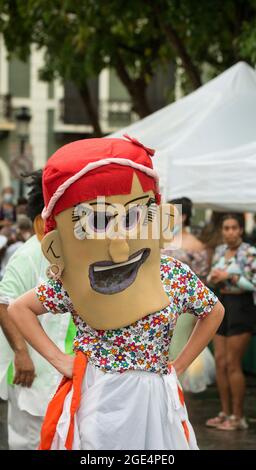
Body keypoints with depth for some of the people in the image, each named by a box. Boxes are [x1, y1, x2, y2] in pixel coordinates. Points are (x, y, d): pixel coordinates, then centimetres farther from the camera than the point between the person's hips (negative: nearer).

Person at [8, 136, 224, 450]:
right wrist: (57, 359, -1)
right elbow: (19, 309, 7)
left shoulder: (174, 275, -3)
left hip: (155, 403, 2)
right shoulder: (73, 283, -6)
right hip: (97, 402, -1)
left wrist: (179, 365, 7)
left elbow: (214, 311, 14)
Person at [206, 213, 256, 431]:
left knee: (232, 364, -5)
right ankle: (225, 413, 14)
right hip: (222, 306, 7)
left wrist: (229, 276, -19)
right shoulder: (220, 250, 10)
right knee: (220, 361, 6)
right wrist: (213, 278, -3)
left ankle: (238, 417, 3)